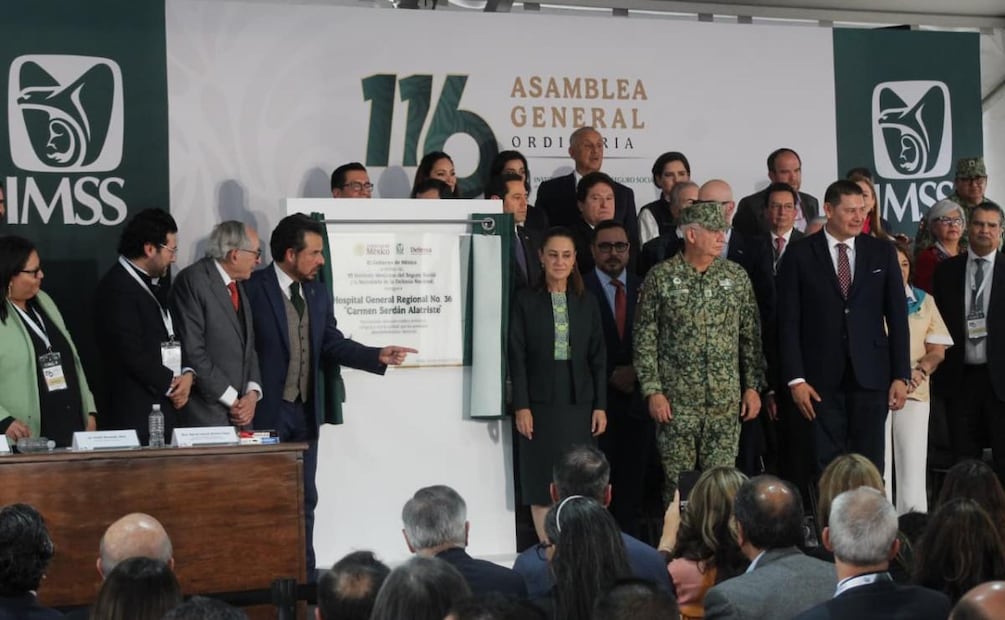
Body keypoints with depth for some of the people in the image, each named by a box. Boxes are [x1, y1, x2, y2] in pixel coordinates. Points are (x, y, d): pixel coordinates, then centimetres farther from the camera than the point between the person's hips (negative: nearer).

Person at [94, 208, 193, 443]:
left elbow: (172, 337, 21)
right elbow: (133, 353, -18)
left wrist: (187, 373, 2)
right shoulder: (117, 287, -13)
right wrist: (171, 384, -7)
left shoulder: (158, 282, 15)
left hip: (166, 408, 8)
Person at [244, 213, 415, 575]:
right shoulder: (253, 289, -12)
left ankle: (304, 574, 17)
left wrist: (378, 356, -4)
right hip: (267, 411, -7)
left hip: (306, 411, 7)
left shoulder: (318, 294, 11)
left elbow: (333, 344, 9)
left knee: (305, 499, 10)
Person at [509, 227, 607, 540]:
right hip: (541, 403, -2)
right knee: (542, 481, -1)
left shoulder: (586, 303, 9)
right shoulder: (526, 301, 1)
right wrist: (521, 406, -9)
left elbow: (598, 358, 9)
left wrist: (600, 405, 3)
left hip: (579, 403, 2)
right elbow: (517, 356, -3)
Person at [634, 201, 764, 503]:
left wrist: (752, 387, 5)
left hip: (726, 400, 2)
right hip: (676, 401, -2)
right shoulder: (661, 278, -2)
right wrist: (652, 391, -8)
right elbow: (645, 340, -2)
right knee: (677, 482, 1)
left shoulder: (737, 277, 7)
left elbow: (751, 337, 10)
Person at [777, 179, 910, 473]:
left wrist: (901, 375, 2)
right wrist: (795, 379, -7)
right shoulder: (800, 255, 1)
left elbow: (897, 316, 7)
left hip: (871, 375, 2)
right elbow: (789, 321, -1)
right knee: (826, 468, 1)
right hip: (822, 379, -1)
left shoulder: (882, 252, 7)